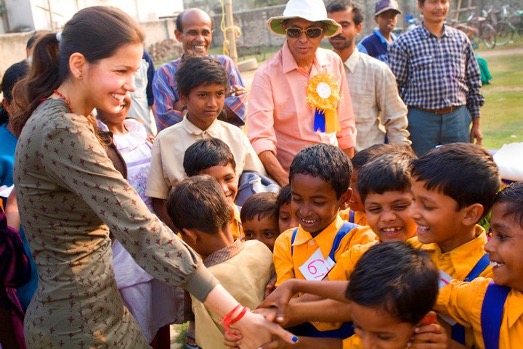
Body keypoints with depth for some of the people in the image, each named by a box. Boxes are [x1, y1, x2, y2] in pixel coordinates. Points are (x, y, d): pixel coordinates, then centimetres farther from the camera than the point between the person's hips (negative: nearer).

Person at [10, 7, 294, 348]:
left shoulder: (61, 118, 6)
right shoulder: (62, 131, -25)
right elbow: (139, 228, -32)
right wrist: (237, 315, -32)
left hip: (92, 307, 9)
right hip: (78, 321, -9)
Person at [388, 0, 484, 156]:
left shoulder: (461, 39, 10)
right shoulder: (404, 43, -2)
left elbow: (474, 82, 15)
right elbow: (395, 87, -2)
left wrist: (476, 123, 13)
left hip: (458, 117, 3)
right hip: (422, 119, -3)